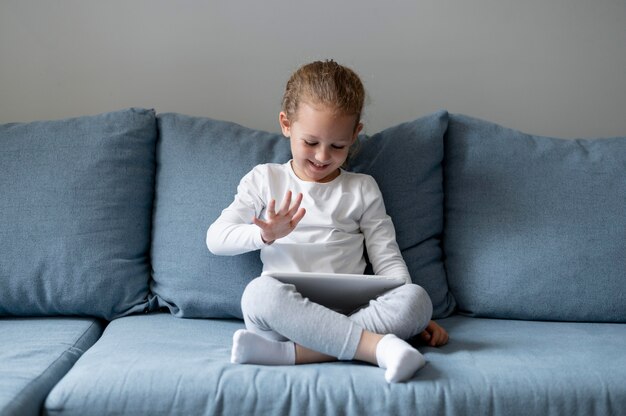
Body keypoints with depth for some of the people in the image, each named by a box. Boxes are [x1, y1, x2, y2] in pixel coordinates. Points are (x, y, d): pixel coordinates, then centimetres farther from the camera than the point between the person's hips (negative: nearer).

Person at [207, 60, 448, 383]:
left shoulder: (363, 189, 16)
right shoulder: (264, 179, 14)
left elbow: (387, 259, 13)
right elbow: (215, 238, 7)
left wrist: (411, 316, -3)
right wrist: (264, 234, -13)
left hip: (350, 312, 2)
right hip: (282, 311, -1)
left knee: (417, 298, -28)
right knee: (262, 292, -36)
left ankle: (285, 352, -36)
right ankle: (378, 346, -37)